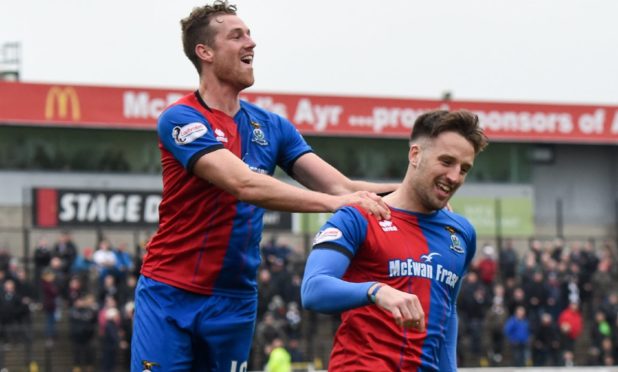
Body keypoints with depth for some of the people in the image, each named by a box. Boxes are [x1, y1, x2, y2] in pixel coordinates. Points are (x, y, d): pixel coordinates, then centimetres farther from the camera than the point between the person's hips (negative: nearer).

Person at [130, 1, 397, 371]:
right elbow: (244, 185, -23)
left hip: (234, 301, 5)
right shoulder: (181, 119, -10)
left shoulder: (272, 127, 9)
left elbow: (338, 185, 1)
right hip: (170, 295, -5)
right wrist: (334, 202, -30)